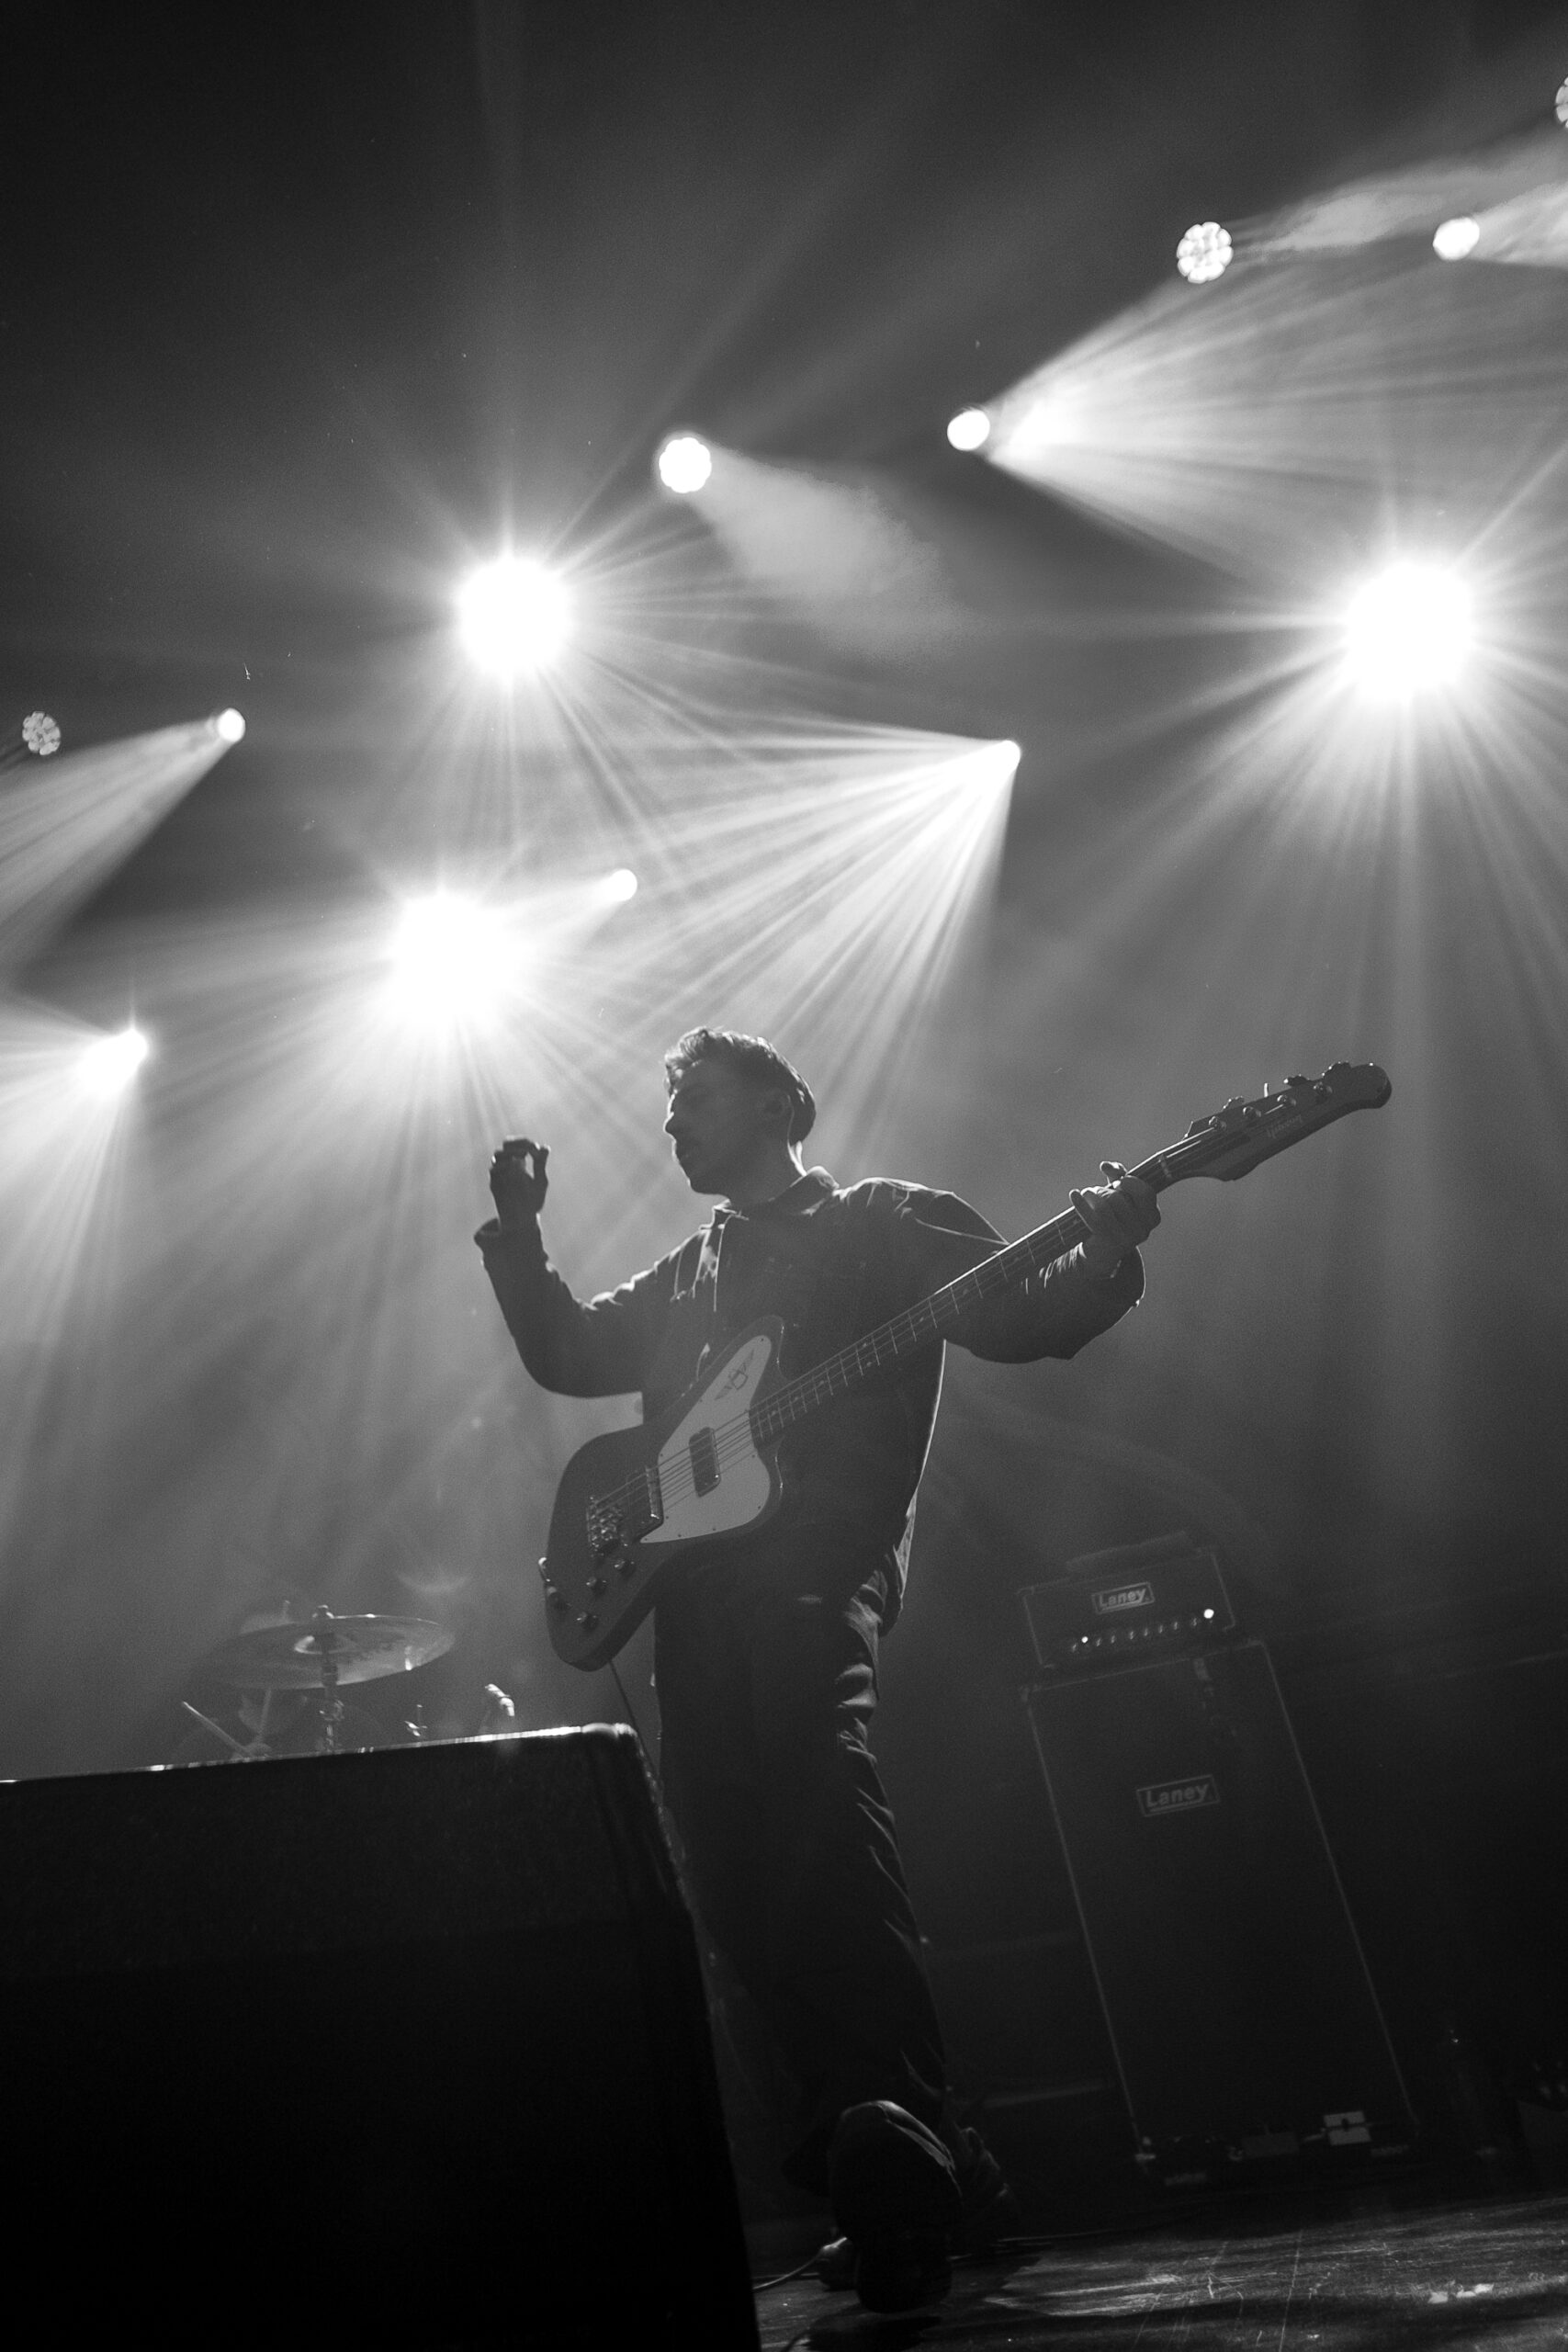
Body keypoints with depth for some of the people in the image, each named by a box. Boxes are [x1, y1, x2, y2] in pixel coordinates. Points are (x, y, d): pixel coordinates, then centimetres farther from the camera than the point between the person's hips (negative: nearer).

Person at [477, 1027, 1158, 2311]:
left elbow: (1030, 1319, 0)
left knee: (819, 1797, -30)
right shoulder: (683, 1278, 29)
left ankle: (904, 2126, -29)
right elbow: (566, 1354, 27)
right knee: (738, 1874, 1)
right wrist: (519, 1230, 17)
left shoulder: (882, 1221, 9)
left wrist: (1107, 1250, -18)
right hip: (697, 1579, 7)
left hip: (817, 1557, -6)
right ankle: (924, 2159, 11)